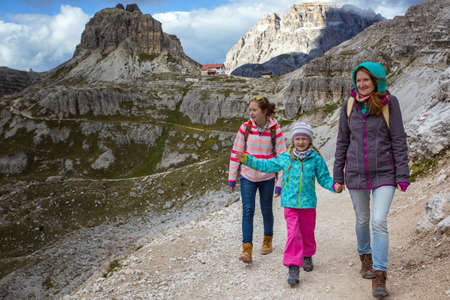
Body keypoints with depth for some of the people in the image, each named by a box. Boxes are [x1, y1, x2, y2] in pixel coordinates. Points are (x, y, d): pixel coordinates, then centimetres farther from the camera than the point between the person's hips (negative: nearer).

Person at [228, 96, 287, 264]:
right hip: (247, 177, 1)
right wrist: (232, 177, 1)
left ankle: (268, 240, 36)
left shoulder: (275, 130, -9)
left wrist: (280, 183, -7)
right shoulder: (245, 128, -5)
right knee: (247, 211, -9)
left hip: (267, 178, 0)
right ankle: (247, 249, -9)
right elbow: (236, 152, 1)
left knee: (266, 210, 13)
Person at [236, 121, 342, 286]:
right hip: (290, 203, 0)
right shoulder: (285, 158, 2)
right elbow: (266, 165, 12)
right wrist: (247, 159, 9)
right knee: (293, 234, -6)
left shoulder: (316, 158, -1)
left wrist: (334, 186, -15)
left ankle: (307, 256, 41)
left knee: (307, 233, 14)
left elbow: (324, 178, 4)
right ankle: (293, 267, -3)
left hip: (308, 203, 0)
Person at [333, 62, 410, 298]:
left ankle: (379, 277, -5)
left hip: (384, 173, -3)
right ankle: (365, 256, 40)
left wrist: (403, 175, -8)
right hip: (356, 173, 3)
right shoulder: (349, 105, 2)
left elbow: (398, 140, -4)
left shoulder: (389, 103, -5)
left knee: (379, 221, -13)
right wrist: (338, 175, 7)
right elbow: (342, 141, 8)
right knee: (362, 220, 15)